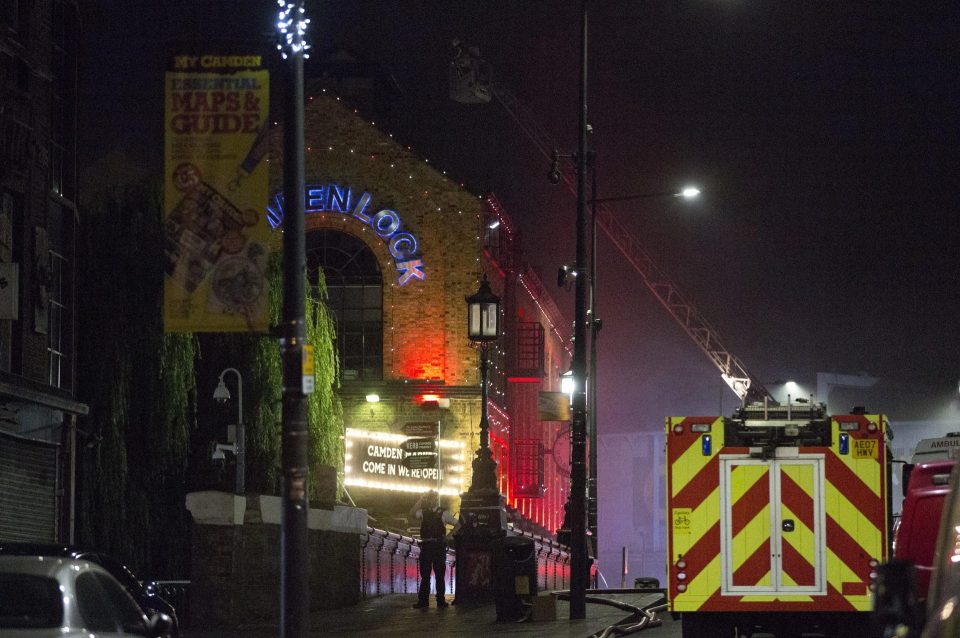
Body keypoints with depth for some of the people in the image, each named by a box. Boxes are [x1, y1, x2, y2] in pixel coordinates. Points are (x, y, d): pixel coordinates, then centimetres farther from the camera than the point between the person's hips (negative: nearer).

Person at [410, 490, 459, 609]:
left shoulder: (443, 513, 3)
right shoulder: (423, 512, 11)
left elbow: (457, 524, 6)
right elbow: (412, 513, -9)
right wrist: (421, 500, -8)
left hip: (438, 545, -3)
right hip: (426, 545, 3)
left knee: (439, 574, 2)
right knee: (425, 574, 5)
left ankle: (441, 600, 8)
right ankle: (423, 600, 8)